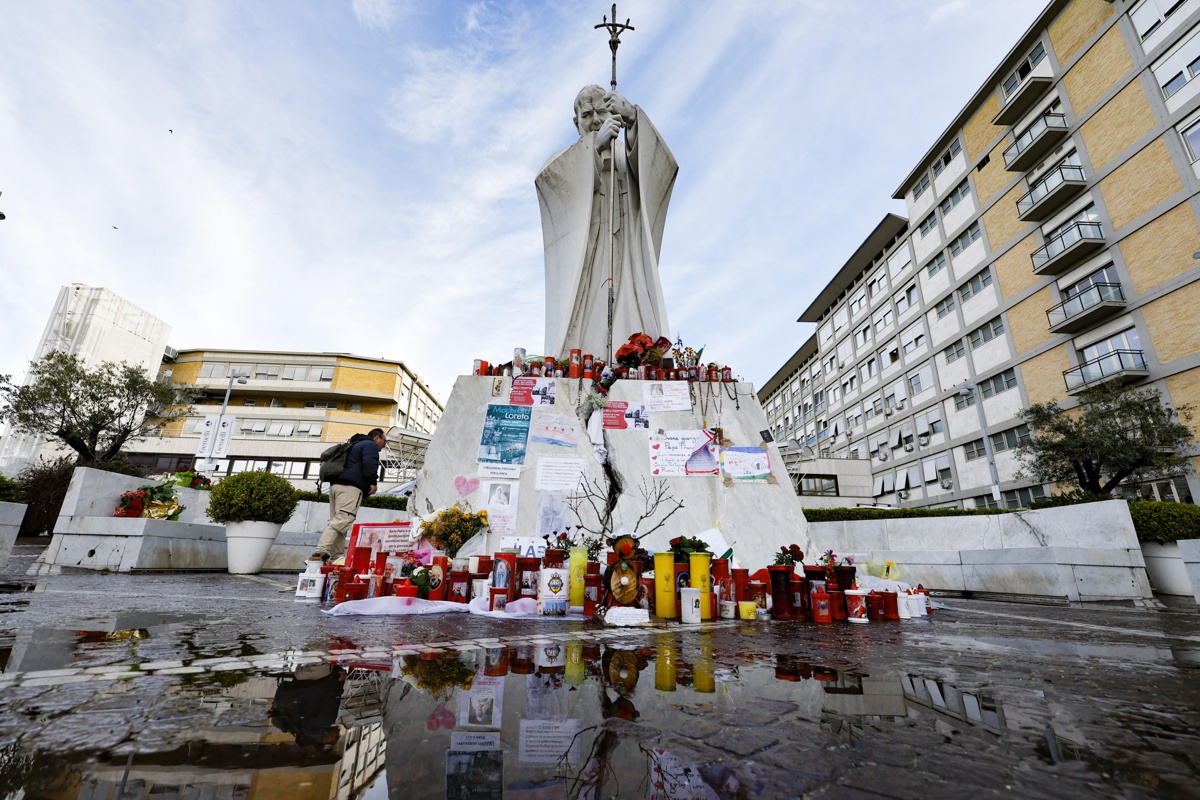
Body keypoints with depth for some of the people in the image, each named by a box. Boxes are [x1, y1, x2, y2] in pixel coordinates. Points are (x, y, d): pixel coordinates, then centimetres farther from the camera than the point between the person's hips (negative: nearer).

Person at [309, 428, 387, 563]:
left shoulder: (356, 445, 34)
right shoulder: (370, 445, 4)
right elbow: (369, 463, -14)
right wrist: (373, 482, -9)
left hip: (336, 484, 10)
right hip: (350, 486, -10)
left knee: (337, 522, 6)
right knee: (342, 521, -18)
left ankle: (336, 557, 4)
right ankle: (320, 553, -29)